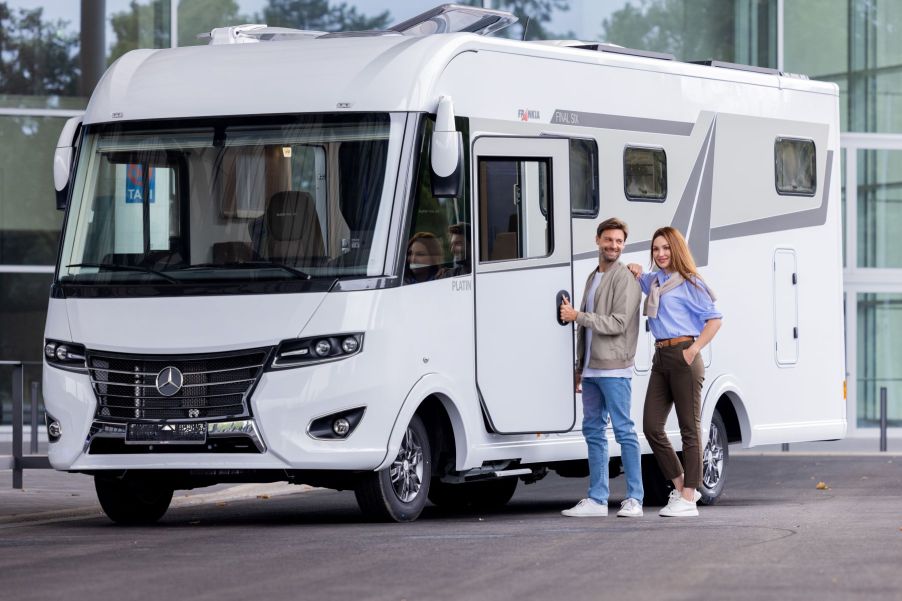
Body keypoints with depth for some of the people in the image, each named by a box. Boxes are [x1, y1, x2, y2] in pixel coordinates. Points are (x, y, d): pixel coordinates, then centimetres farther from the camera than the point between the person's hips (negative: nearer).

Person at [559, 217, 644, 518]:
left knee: (624, 430, -7)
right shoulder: (593, 277, 20)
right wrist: (579, 367, 22)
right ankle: (597, 499, 12)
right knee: (593, 430, 9)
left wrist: (578, 316, -14)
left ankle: (634, 499, -6)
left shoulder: (625, 279, -7)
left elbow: (618, 324, -16)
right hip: (592, 369, 9)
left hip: (614, 368, -9)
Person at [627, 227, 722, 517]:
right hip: (661, 357, 8)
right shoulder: (652, 281, 16)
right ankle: (680, 485, 17)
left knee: (689, 428, -2)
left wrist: (694, 349, -16)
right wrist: (634, 273, 15)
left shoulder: (689, 283, -4)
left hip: (683, 356, -8)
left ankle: (688, 498, -1)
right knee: (651, 426, 4)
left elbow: (714, 319, -7)